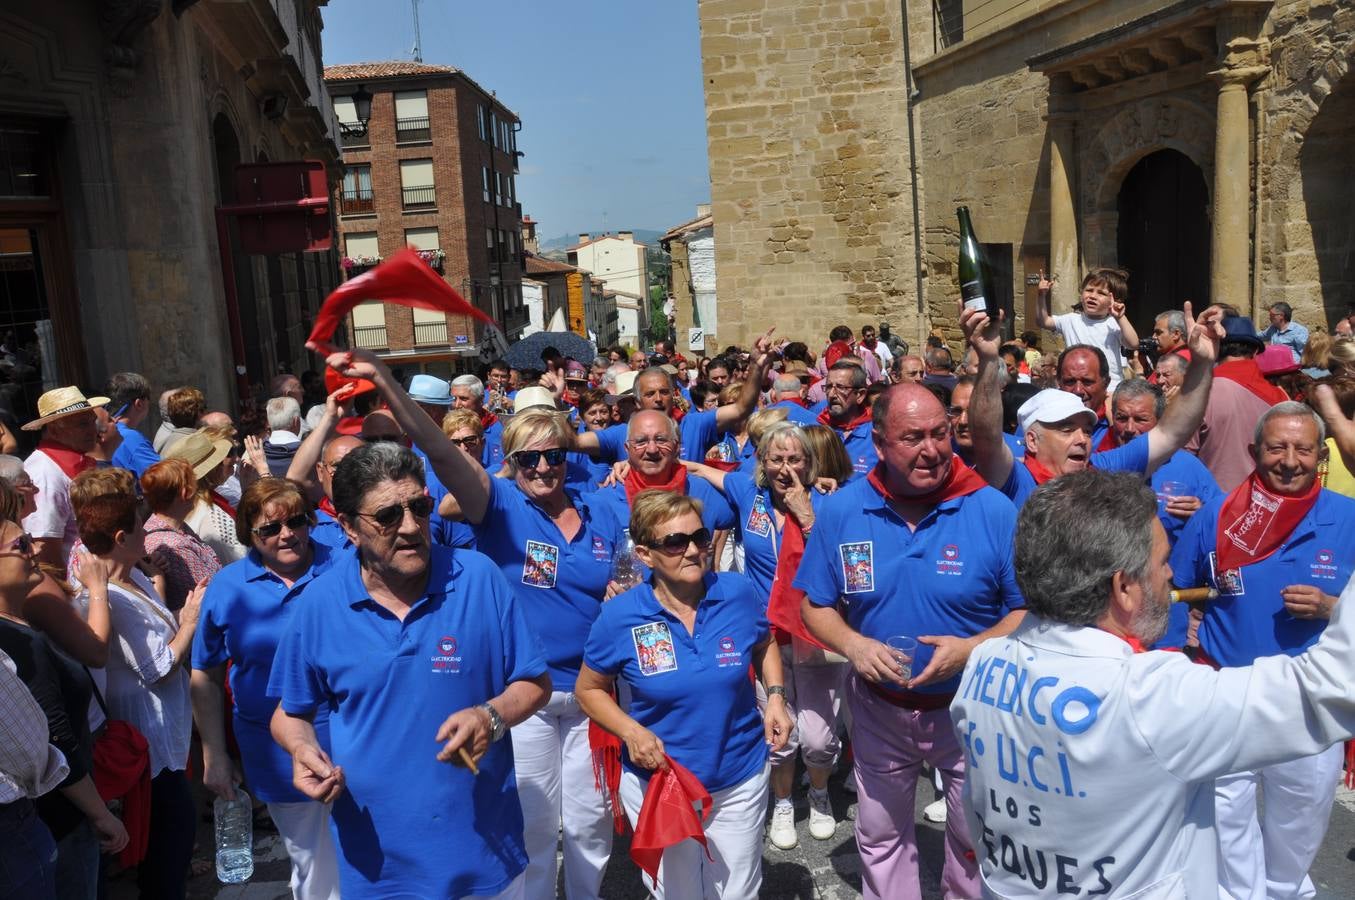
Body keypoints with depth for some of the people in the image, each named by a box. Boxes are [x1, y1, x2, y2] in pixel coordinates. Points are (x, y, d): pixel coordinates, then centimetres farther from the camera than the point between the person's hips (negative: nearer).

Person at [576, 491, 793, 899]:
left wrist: (776, 697, -6)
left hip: (741, 780, 2)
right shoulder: (619, 617, -17)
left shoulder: (738, 593, -13)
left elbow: (765, 645, 9)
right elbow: (589, 690, -3)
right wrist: (630, 731, -19)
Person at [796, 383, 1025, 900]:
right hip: (880, 708, 2)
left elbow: (1029, 611, -10)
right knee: (880, 837, 23)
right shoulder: (841, 512, -11)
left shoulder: (995, 512, -17)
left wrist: (971, 648, -26)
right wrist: (853, 644, -21)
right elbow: (815, 606, -1)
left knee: (975, 840, 21)